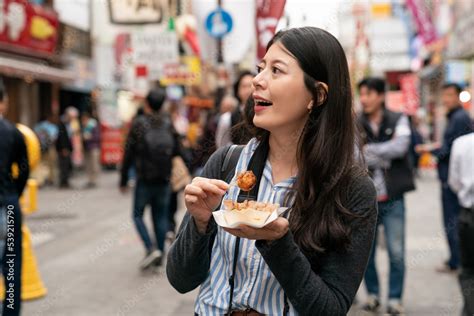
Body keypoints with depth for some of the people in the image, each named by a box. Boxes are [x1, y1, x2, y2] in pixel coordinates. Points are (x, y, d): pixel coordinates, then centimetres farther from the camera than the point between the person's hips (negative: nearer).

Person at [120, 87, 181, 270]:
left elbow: (128, 153, -6)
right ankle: (160, 253, 13)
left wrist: (123, 180, 0)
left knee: (138, 215, 8)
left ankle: (151, 248, -9)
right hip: (164, 180, 4)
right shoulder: (168, 124, 3)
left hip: (144, 180, -3)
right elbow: (176, 151, 6)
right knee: (161, 217, 11)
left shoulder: (138, 124, -7)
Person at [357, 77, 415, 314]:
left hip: (392, 199, -1)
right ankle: (373, 293, 26)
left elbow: (399, 147, -15)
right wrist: (383, 158, -17)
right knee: (366, 251, 8)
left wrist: (368, 150, -11)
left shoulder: (398, 121, 2)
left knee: (396, 252, 1)